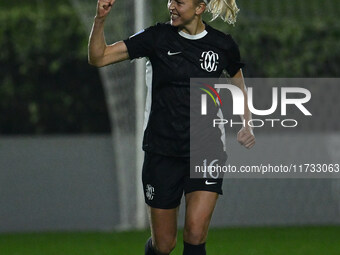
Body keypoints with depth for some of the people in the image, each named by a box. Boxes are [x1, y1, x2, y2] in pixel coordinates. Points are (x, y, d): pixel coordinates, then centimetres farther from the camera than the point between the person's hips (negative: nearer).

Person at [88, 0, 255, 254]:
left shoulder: (223, 45, -1)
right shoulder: (158, 37, -5)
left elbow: (238, 81, 19)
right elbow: (98, 58, -8)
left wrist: (247, 125, 6)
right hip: (163, 153, 0)